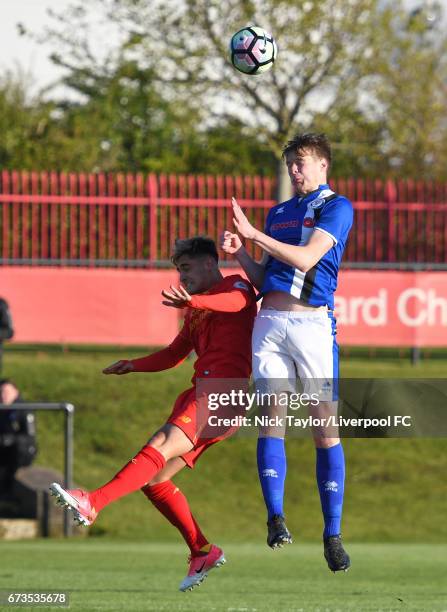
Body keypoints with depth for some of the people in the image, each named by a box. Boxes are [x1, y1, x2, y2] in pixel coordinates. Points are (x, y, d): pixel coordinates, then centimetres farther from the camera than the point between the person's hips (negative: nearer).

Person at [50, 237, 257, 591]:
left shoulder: (235, 286, 5)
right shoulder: (196, 313, 31)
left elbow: (235, 301, -19)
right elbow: (175, 354, 35)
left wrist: (193, 301, -39)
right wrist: (135, 366, 15)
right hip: (201, 391, 10)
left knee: (163, 445, -28)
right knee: (154, 478, 2)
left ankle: (93, 503, -47)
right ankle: (202, 552, 9)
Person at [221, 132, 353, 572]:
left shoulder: (336, 206, 1)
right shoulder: (278, 213, 21)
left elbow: (306, 258, -12)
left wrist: (253, 234, -10)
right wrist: (239, 254, 6)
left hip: (313, 322, -6)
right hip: (269, 320, 6)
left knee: (325, 427, -6)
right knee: (270, 418, -5)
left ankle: (332, 533, -4)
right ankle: (275, 518, -6)